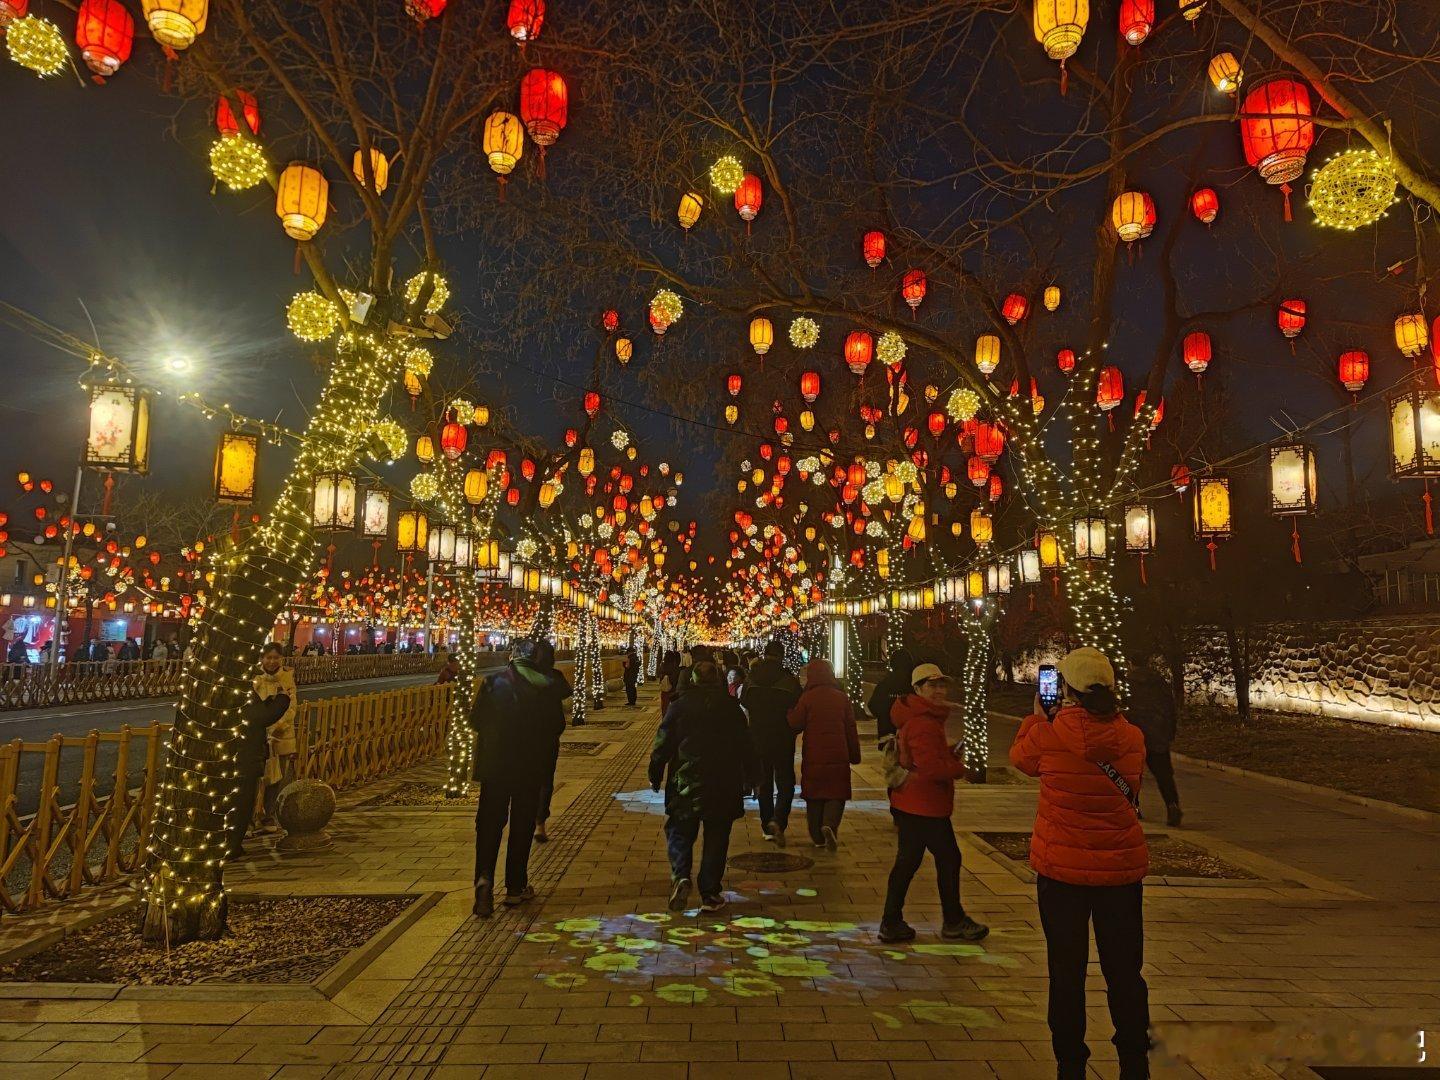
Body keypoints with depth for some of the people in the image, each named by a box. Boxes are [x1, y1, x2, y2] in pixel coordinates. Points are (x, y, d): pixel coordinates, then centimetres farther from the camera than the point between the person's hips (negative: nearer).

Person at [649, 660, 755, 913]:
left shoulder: (679, 707, -3)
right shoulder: (732, 707, 1)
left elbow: (663, 744, -2)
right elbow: (745, 746, 5)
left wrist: (655, 776, 9)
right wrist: (748, 777, 16)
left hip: (685, 783, -1)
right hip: (723, 785, 1)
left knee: (679, 831, 12)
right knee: (716, 839, 9)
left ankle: (681, 876, -11)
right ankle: (710, 895, 11)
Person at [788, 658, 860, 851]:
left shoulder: (806, 698, -6)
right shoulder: (841, 697, 2)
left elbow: (795, 725, -3)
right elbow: (851, 729, 6)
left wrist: (790, 712, 17)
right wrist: (854, 755, 13)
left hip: (813, 757, -1)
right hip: (838, 756, 1)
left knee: (814, 796, 11)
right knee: (837, 794, 8)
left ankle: (818, 837, 15)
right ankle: (830, 825, -17)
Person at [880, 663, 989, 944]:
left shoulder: (916, 718, 13)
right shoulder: (924, 725, -22)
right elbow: (932, 768, -29)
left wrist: (948, 752, 7)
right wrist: (959, 767, -13)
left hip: (908, 804, 10)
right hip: (926, 807, -10)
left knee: (907, 861, 14)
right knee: (948, 859, 6)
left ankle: (892, 923, 20)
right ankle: (954, 922, 22)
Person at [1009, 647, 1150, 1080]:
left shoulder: (1049, 735, -17)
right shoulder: (1132, 738, -7)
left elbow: (1020, 756, 5)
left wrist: (1037, 716, 21)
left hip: (1062, 869, -3)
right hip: (1121, 869, 3)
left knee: (1067, 973, 10)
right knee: (1124, 973, 17)